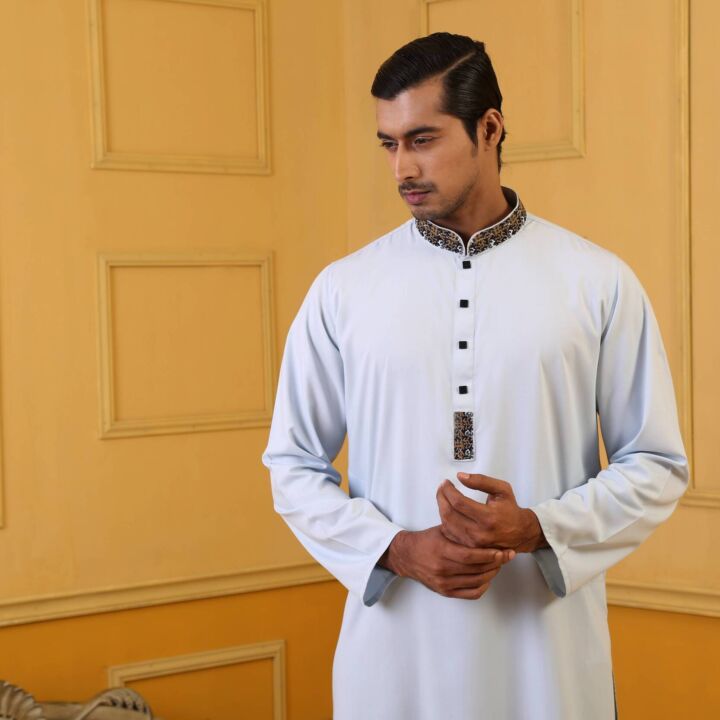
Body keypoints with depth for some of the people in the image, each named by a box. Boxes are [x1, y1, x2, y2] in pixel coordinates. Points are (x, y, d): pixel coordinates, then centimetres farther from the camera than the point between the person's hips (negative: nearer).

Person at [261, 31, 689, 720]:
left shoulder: (599, 283, -2)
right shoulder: (342, 290, 1)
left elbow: (656, 466, 1)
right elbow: (293, 465, 5)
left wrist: (536, 529, -14)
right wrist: (397, 550, -10)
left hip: (549, 648, 0)